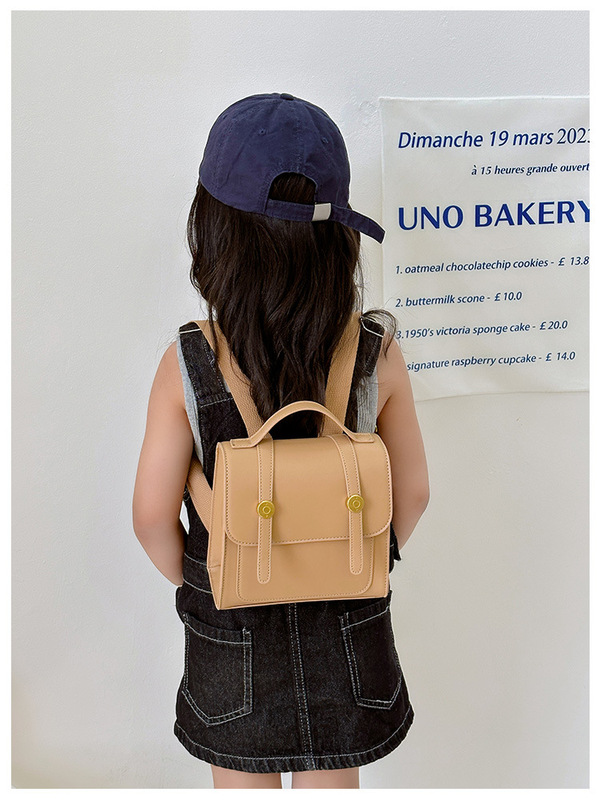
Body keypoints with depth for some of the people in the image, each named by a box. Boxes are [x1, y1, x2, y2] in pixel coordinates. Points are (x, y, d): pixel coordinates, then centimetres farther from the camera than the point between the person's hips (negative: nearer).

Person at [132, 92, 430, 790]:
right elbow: (412, 493, -8)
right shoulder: (379, 353, -18)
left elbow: (153, 515, -15)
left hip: (229, 623, 0)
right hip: (346, 623, 1)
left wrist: (189, 581, 5)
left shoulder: (185, 366, -22)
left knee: (244, 783, 26)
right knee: (332, 780, 26)